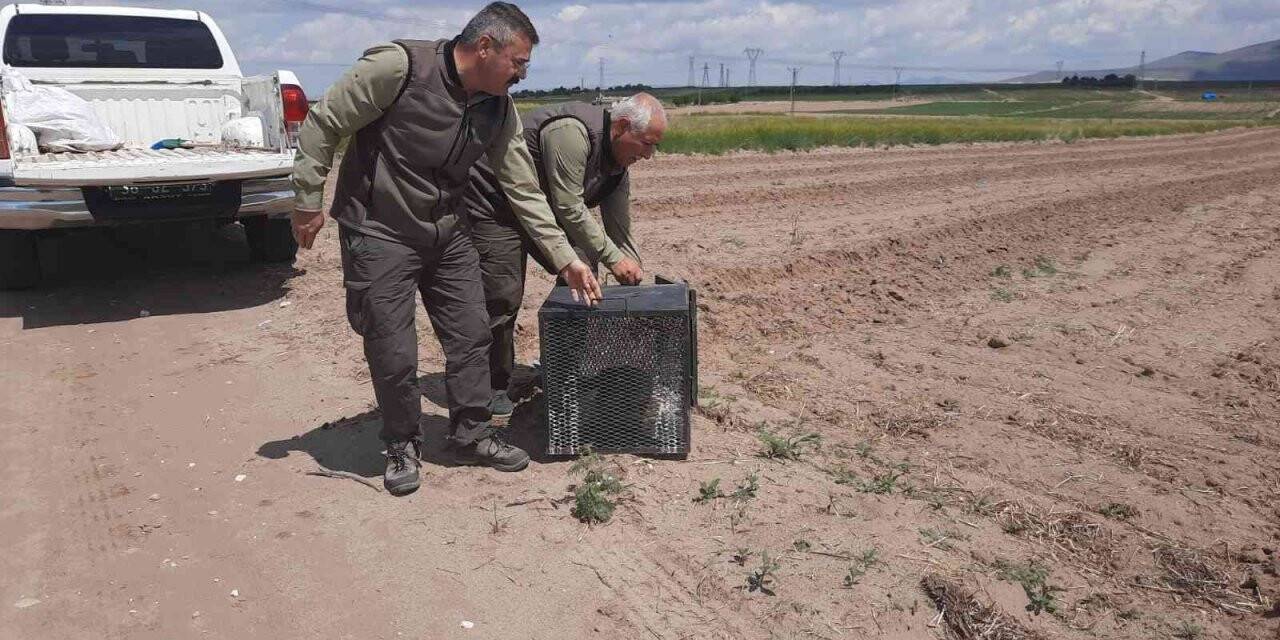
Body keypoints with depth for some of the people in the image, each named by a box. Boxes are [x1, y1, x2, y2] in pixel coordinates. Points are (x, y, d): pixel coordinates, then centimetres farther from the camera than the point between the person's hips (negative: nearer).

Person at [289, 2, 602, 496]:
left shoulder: (500, 111, -3)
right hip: (378, 234, -6)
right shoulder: (399, 66, -22)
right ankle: (402, 446, 22)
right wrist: (308, 202, -12)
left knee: (471, 335, 8)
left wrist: (565, 259, -2)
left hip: (446, 233, 6)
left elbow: (524, 190, 1)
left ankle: (472, 436, 25)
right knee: (393, 352, -1)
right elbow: (323, 125, -14)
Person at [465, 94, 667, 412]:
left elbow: (620, 228, 4)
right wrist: (613, 257, -26)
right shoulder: (572, 132, -31)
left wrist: (635, 281, 0)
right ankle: (495, 388, 6)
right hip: (493, 204, -9)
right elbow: (570, 209, -31)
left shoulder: (619, 164, -2)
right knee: (503, 299, -11)